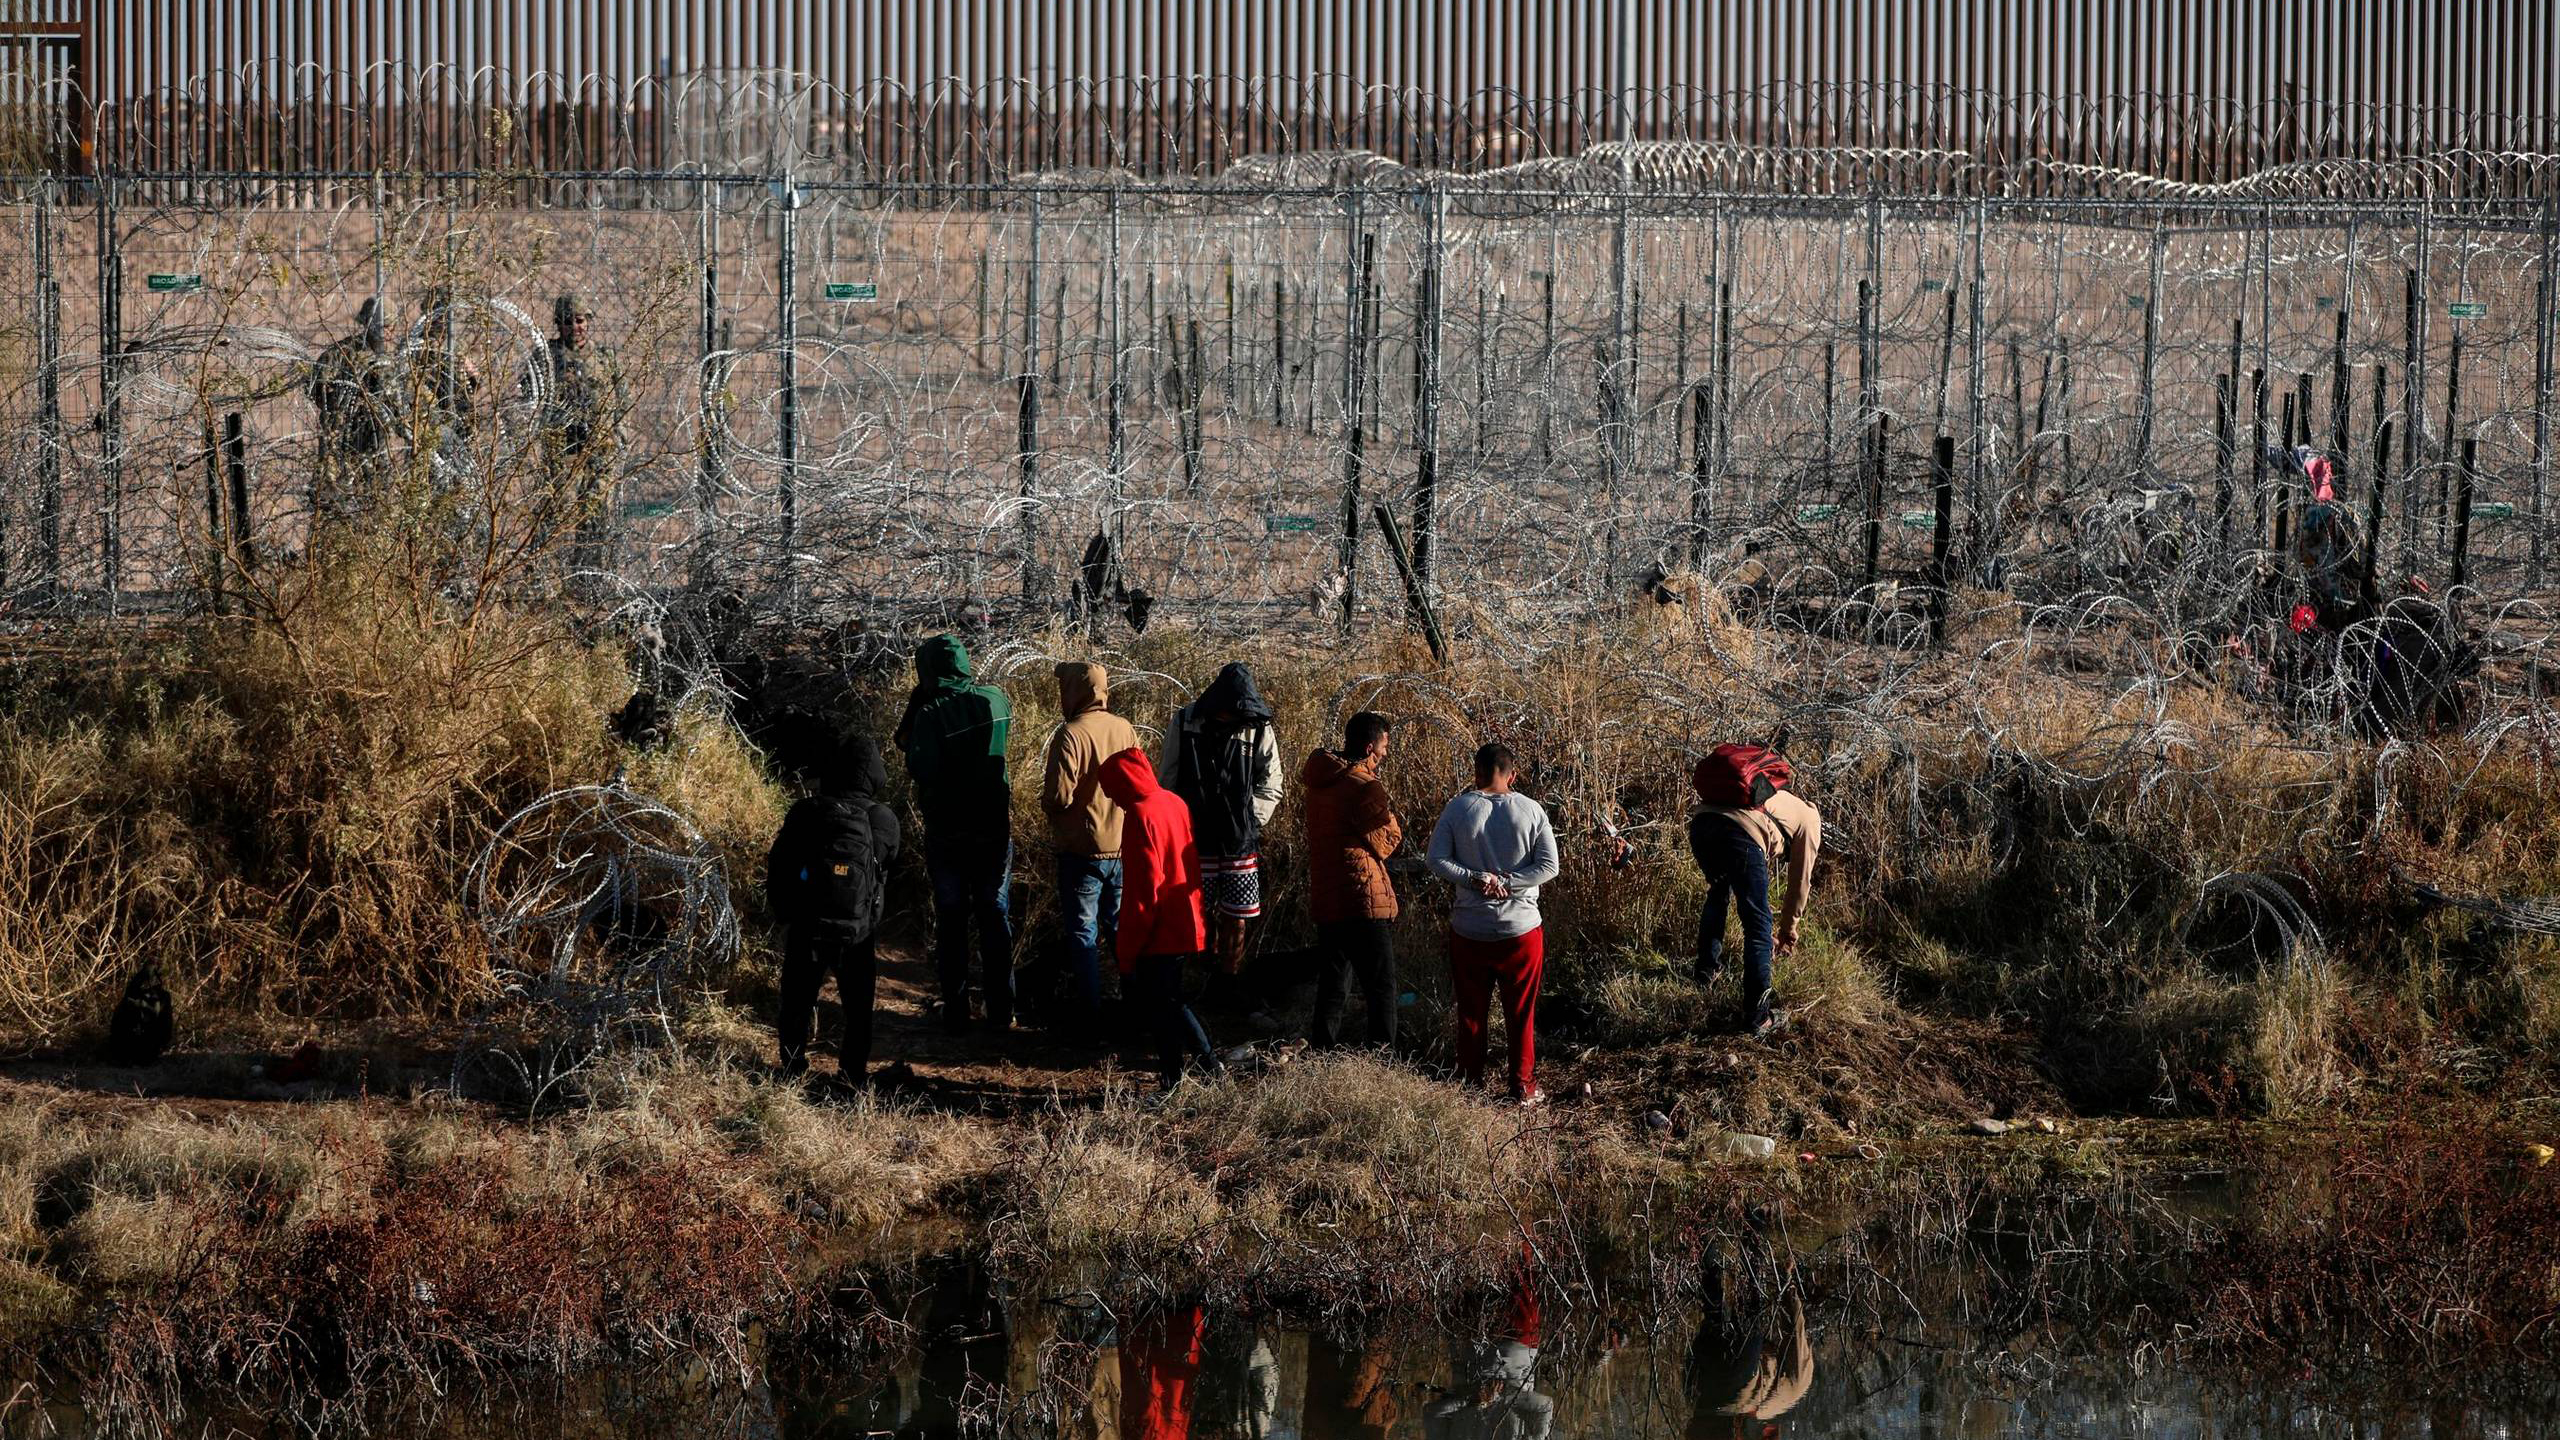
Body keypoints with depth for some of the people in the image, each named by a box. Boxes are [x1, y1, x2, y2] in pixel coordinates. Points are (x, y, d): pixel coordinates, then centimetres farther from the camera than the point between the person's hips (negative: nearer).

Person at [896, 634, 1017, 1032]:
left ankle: (955, 1011, 7)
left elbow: (920, 770, -17)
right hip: (994, 830, 3)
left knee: (951, 922, 7)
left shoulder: (931, 713, -17)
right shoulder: (995, 701, -2)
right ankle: (1000, 1011, 11)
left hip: (947, 833, -3)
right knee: (995, 919, 10)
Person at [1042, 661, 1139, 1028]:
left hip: (1082, 849, -6)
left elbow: (1058, 795, -22)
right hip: (1123, 846, 6)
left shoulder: (1071, 735, -19)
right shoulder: (1126, 730, 0)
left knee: (1082, 930, 4)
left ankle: (1089, 1007, 5)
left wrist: (1048, 805, -1)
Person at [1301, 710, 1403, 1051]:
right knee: (1380, 986, -2)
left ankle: (1323, 1050, 17)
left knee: (1331, 984, 16)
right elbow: (1388, 841, -12)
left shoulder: (1320, 779, 7)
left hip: (1323, 898, 8)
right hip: (1363, 901, -8)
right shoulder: (1366, 788, -17)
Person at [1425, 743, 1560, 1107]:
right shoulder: (1532, 811, -5)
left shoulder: (1458, 809, -7)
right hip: (1521, 927, 0)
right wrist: (1506, 882, -11)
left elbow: (1436, 860, -12)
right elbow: (1549, 866, -9)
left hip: (1468, 929, 0)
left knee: (1471, 1011, 13)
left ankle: (1470, 1084, 19)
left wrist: (1476, 879, -14)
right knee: (1521, 1014, 11)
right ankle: (1523, 1086, 15)